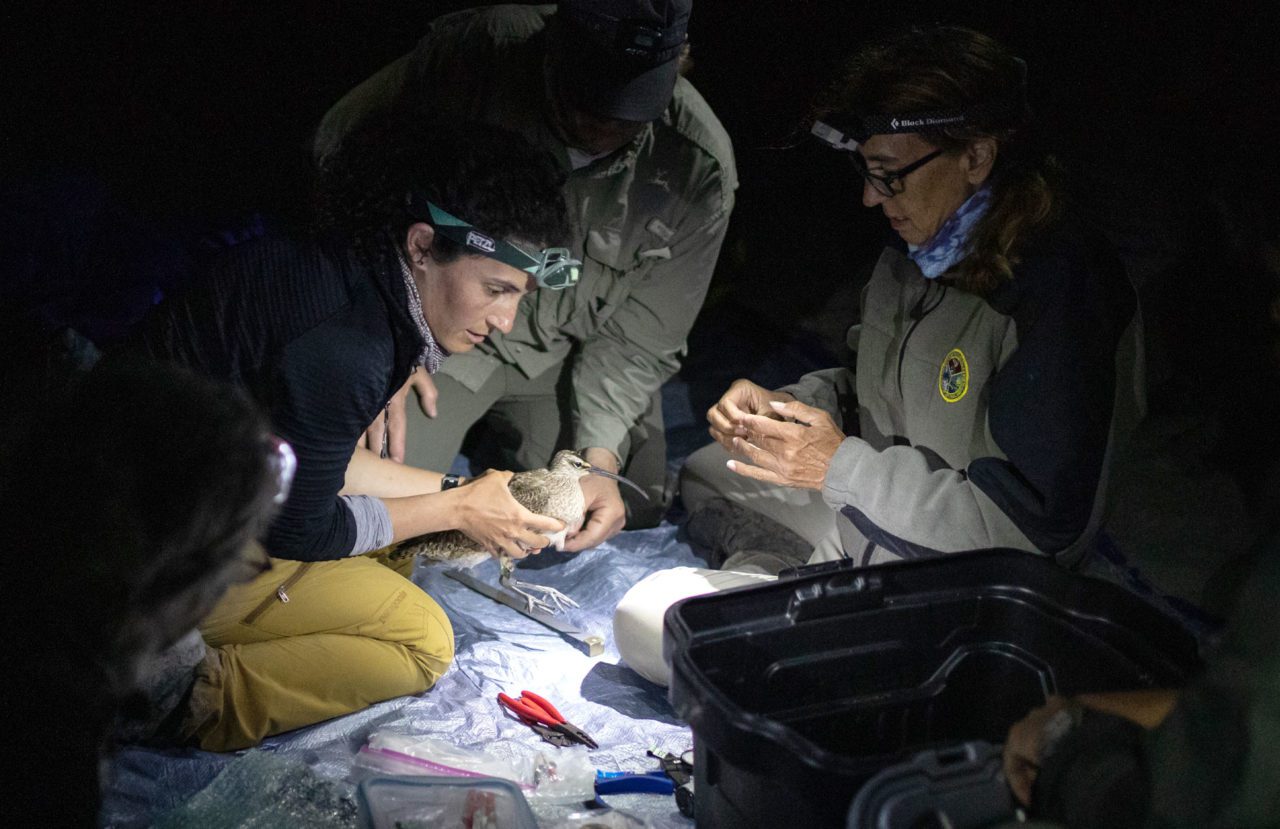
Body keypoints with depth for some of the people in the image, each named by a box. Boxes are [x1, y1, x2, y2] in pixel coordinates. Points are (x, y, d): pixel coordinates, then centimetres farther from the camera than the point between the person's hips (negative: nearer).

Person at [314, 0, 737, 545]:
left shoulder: (701, 168, -21)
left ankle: (499, 433, 21)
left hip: (567, 351, 3)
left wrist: (598, 456, -24)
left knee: (630, 512, -6)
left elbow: (637, 338, -10)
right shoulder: (470, 50, -26)